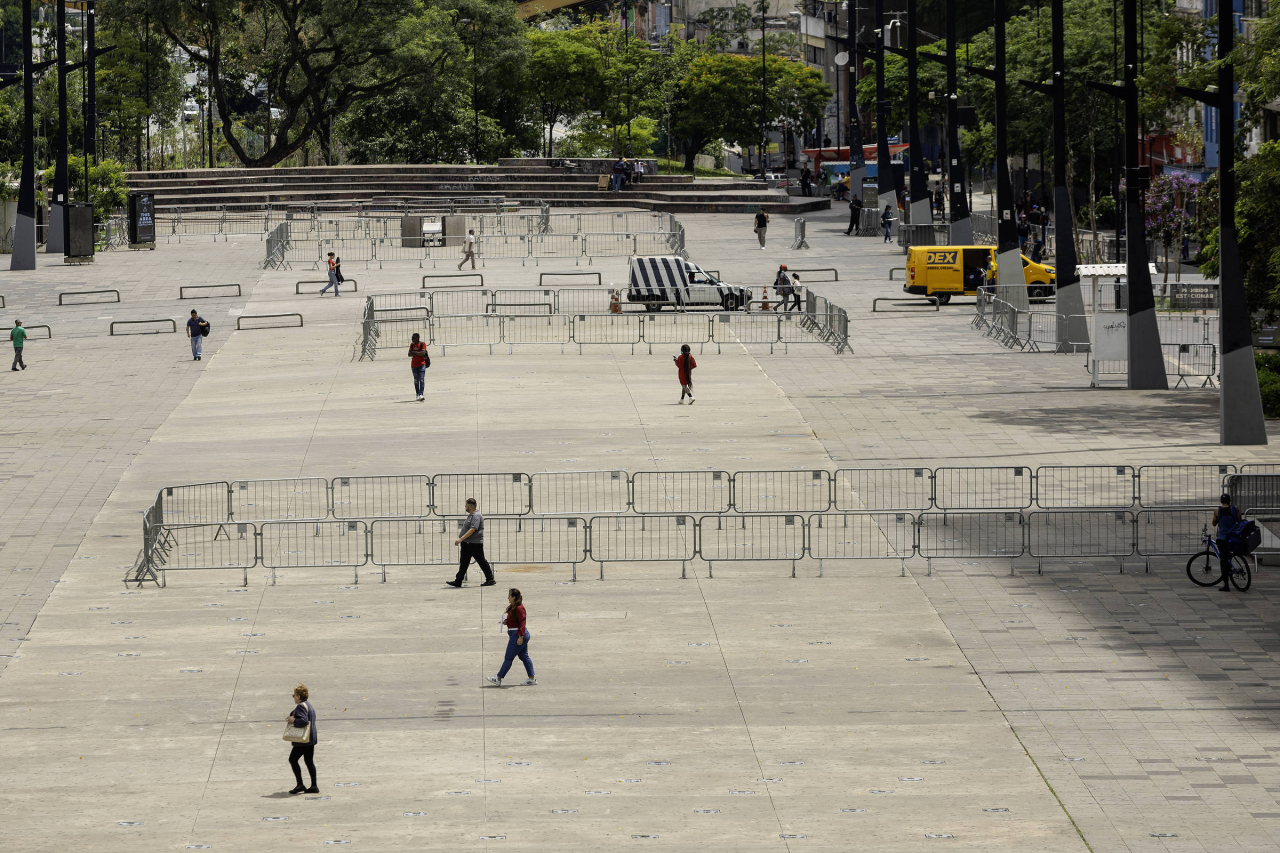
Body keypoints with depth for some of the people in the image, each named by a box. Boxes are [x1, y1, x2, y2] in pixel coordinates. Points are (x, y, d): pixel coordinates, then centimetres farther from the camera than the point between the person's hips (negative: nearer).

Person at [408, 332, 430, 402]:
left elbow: (423, 353, -16)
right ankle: (417, 395, 17)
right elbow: (409, 354, 2)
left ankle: (421, 394, -26)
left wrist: (414, 352, -8)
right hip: (414, 365, 5)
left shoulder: (422, 344, -3)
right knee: (416, 381, 8)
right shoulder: (412, 345, 12)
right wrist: (418, 353, -11)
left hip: (422, 364, -5)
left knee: (422, 379, -16)